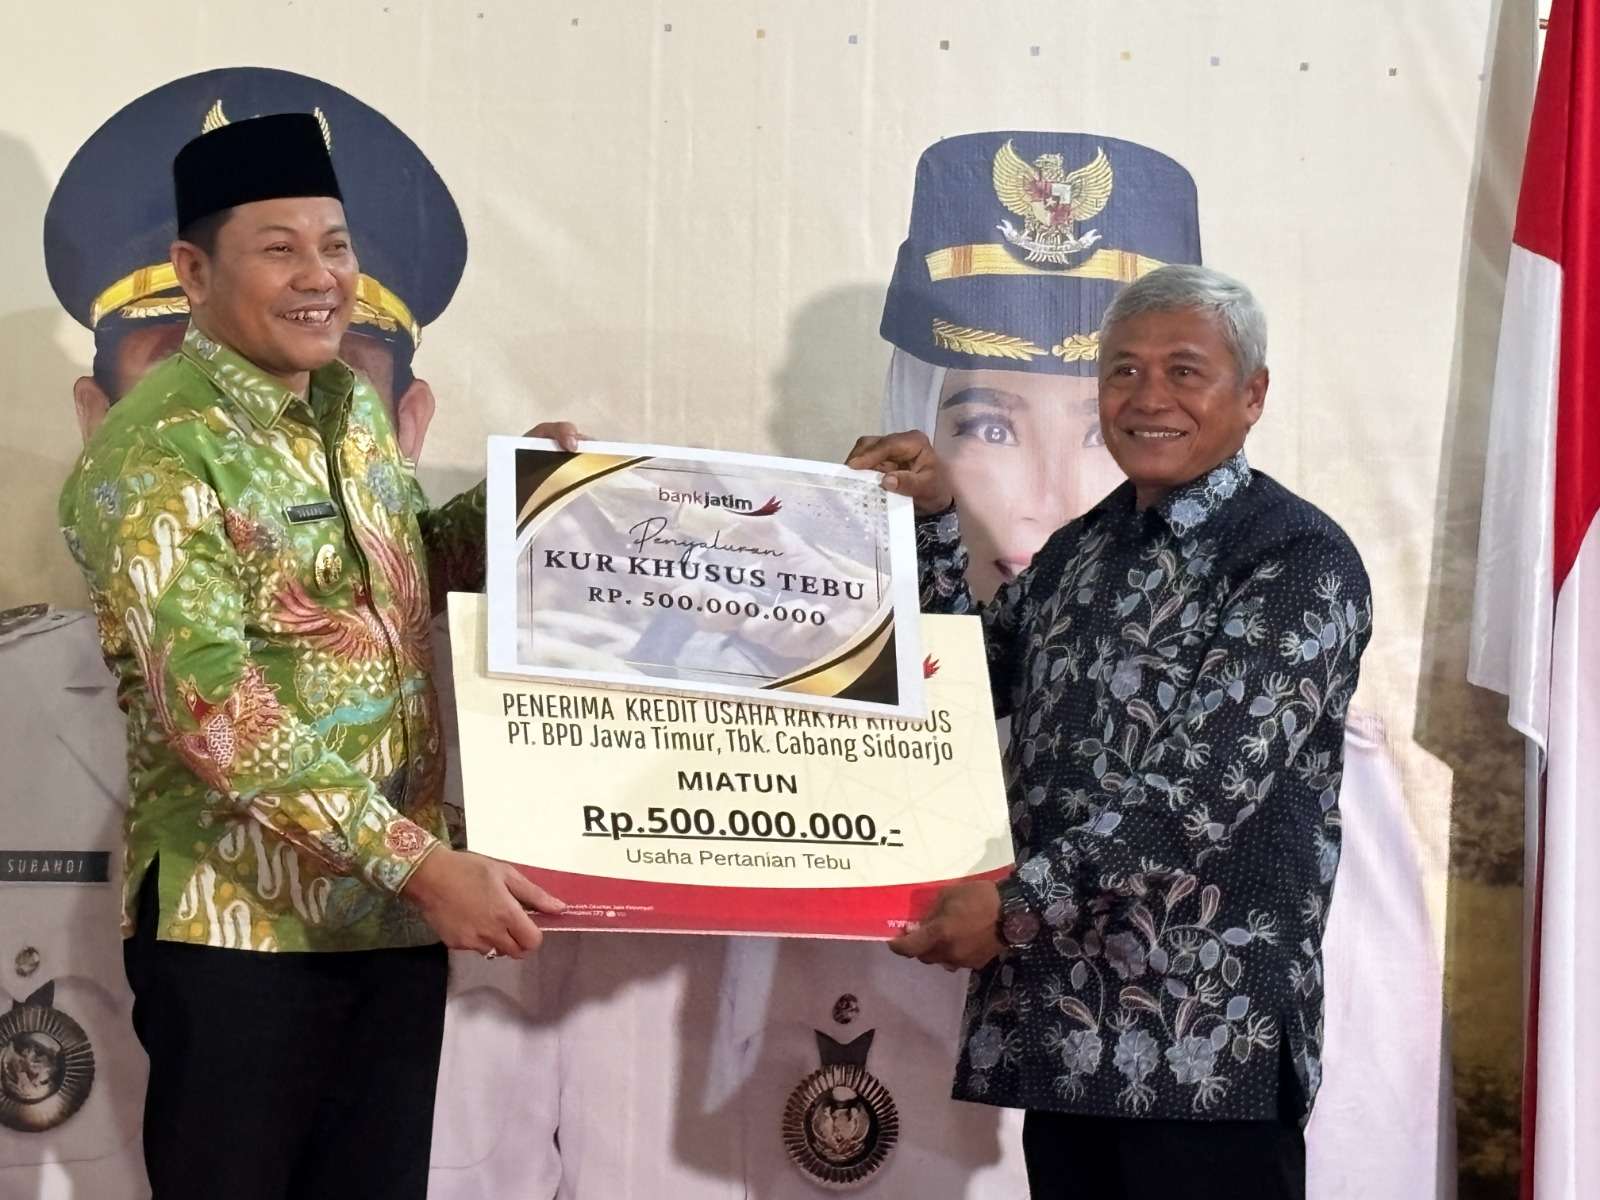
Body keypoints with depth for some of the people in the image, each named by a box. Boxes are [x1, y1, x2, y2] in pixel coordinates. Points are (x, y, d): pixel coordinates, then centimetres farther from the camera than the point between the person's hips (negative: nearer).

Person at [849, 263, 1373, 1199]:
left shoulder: (1300, 561, -10)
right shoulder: (1083, 548, 14)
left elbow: (1205, 789, -18)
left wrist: (1015, 905, -24)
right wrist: (933, 519, 8)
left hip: (1209, 1030, -7)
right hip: (1059, 1010, 7)